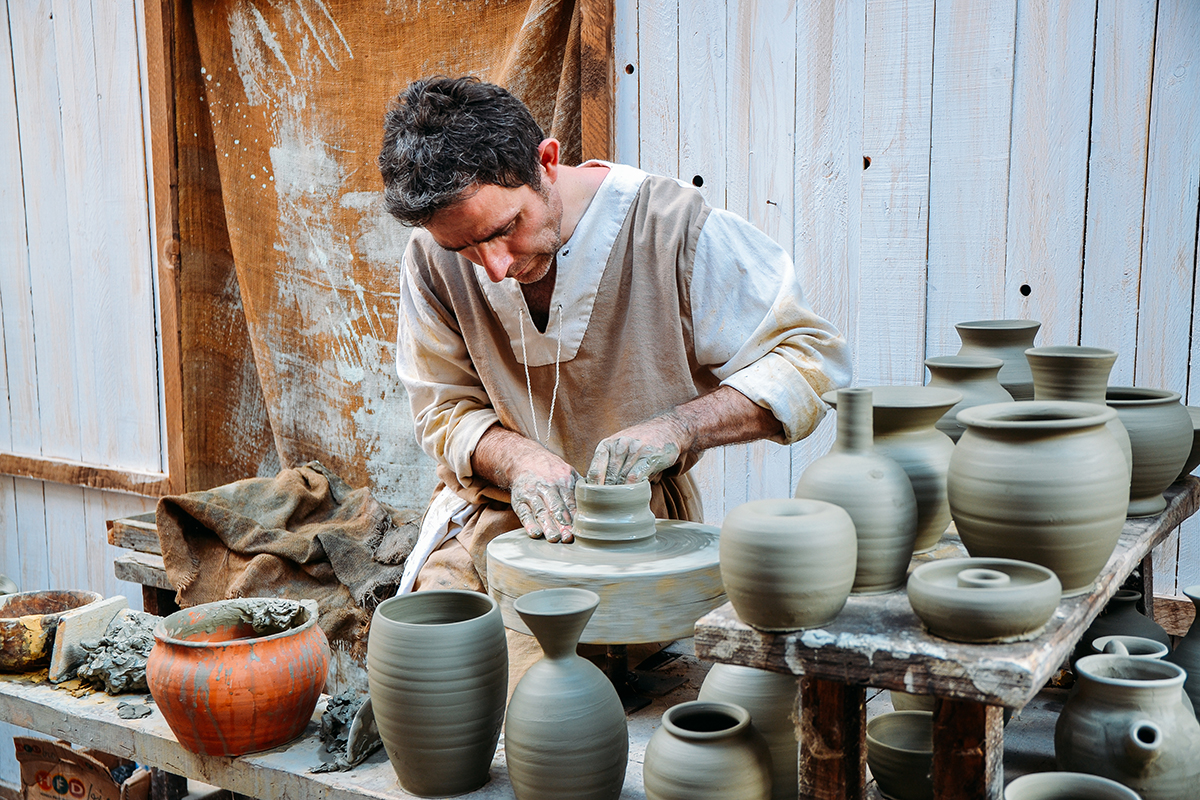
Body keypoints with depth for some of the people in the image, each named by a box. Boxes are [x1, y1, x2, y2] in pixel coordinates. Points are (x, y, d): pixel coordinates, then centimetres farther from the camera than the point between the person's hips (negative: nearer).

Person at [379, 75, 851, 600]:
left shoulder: (674, 228, -16)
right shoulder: (433, 256, -7)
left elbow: (812, 358, -12)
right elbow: (445, 410, 3)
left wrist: (677, 429, -26)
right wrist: (519, 458, -19)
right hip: (495, 509, 1)